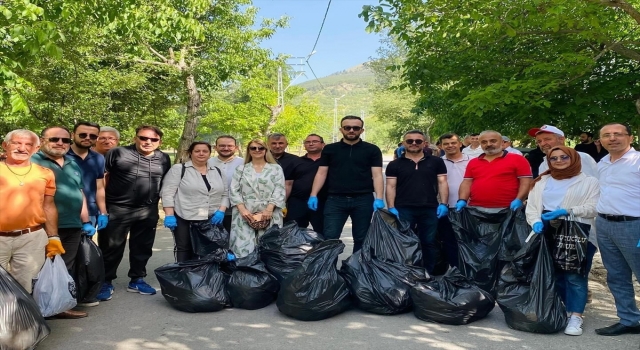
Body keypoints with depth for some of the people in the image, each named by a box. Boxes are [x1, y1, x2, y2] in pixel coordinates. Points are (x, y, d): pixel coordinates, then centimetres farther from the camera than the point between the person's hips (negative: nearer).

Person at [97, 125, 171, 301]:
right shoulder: (117, 153, -3)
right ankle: (106, 282, 18)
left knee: (142, 248, 12)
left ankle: (137, 280, 27)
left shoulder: (164, 159, 8)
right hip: (117, 209, -3)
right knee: (112, 248, 4)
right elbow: (101, 178, -1)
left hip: (148, 212, 3)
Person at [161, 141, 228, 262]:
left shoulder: (218, 172, 13)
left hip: (211, 220, 4)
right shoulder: (179, 169, -1)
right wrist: (169, 215, -15)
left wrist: (221, 211, -3)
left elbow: (225, 194, 13)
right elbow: (168, 193, -7)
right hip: (184, 219, -4)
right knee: (183, 250, 3)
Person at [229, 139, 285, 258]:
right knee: (243, 247, -6)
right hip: (245, 214, 1)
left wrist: (269, 209, -11)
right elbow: (233, 191, 6)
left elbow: (279, 191, 1)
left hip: (269, 214, -1)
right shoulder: (241, 169, 14)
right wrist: (242, 209, -8)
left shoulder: (276, 168, 10)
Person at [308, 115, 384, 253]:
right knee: (329, 238, -3)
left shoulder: (372, 150, 5)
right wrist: (313, 195, -4)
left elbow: (377, 175, -1)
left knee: (361, 239, 10)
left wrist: (379, 198, -13)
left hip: (363, 200, 0)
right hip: (335, 199, 0)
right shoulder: (330, 149, 9)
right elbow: (321, 173, 7)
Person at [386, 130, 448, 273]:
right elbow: (391, 186, 3)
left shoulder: (436, 162, 8)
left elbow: (442, 183, 7)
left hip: (430, 209, 1)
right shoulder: (395, 164, 6)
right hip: (403, 209, -1)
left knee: (429, 243, 9)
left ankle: (428, 274, 20)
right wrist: (391, 208, -8)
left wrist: (443, 204, -5)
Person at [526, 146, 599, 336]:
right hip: (547, 233, 4)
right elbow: (531, 205, 8)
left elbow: (594, 207, -5)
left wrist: (567, 211, -18)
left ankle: (576, 316, -3)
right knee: (553, 274, 9)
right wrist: (536, 222, -12)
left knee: (575, 276, -7)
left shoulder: (589, 181, 7)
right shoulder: (542, 181, 17)